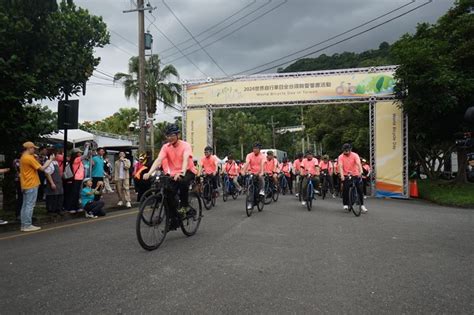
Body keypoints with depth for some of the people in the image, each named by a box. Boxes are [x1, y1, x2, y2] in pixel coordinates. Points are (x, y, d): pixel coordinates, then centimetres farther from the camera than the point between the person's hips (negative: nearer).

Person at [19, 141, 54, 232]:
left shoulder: (23, 157, 14)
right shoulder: (29, 158, -15)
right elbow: (42, 168, -16)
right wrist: (50, 160, -6)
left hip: (25, 185, 9)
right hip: (31, 185, -9)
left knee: (25, 205, 11)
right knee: (30, 205, -5)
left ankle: (24, 225, 15)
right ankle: (28, 225, -1)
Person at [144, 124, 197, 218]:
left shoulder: (185, 145, -14)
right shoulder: (166, 147, -4)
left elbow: (186, 159, -31)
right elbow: (158, 160, -16)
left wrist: (182, 173, -50)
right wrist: (149, 173, -33)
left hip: (188, 171, -4)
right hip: (174, 174, 4)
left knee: (183, 182, -36)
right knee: (169, 194, -13)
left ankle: (184, 206, -15)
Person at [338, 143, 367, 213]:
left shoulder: (355, 155, -8)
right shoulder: (341, 157, -7)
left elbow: (358, 163, -23)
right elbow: (340, 166, -18)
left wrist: (360, 171, -40)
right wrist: (342, 175, -33)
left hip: (355, 174, 0)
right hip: (346, 175, 0)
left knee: (360, 189, -3)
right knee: (345, 190, -8)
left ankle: (362, 205, 9)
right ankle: (346, 204, 8)